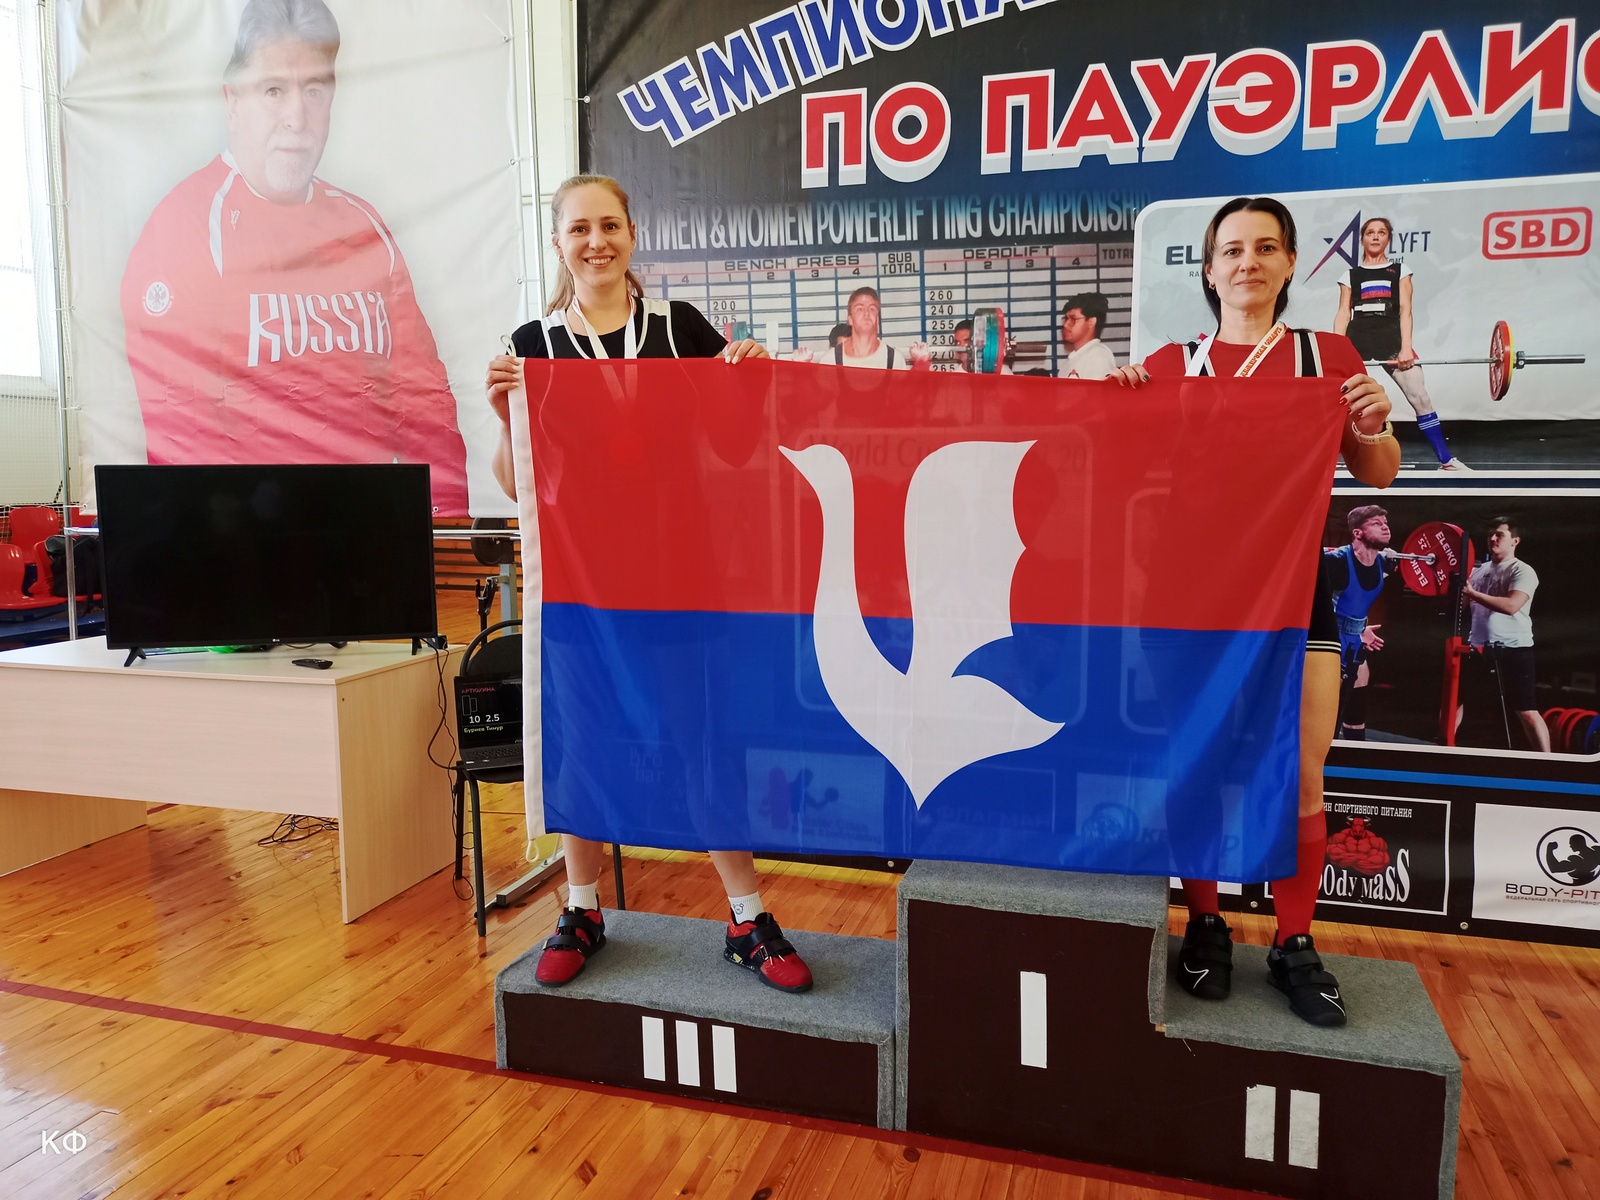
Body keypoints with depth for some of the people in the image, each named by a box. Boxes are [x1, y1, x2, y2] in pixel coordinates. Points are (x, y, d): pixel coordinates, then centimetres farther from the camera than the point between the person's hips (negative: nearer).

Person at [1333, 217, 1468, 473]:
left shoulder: (1400, 270, 16)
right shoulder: (1351, 275, 16)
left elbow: (1405, 310, 6)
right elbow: (1343, 314, 8)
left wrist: (1406, 347, -8)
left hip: (1391, 338, 0)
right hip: (1357, 339, 1)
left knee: (1420, 397, -9)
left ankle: (1446, 461, -4)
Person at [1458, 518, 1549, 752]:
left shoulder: (1523, 571, -10)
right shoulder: (1480, 569, 12)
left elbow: (1511, 606, -25)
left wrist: (1473, 593, -24)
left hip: (1512, 650, -7)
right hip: (1479, 647, 7)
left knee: (1526, 711, -8)